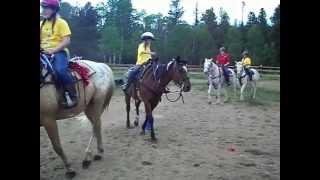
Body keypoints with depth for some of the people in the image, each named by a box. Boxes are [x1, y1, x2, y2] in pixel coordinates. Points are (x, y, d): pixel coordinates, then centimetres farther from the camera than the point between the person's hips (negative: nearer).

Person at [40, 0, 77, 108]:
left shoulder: (61, 23, -1)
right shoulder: (42, 24, 16)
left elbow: (66, 41, -10)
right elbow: (41, 39, 16)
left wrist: (53, 50, -20)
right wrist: (41, 48, -7)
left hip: (59, 52, -6)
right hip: (44, 53, 6)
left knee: (60, 70, -32)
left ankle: (71, 96, -23)